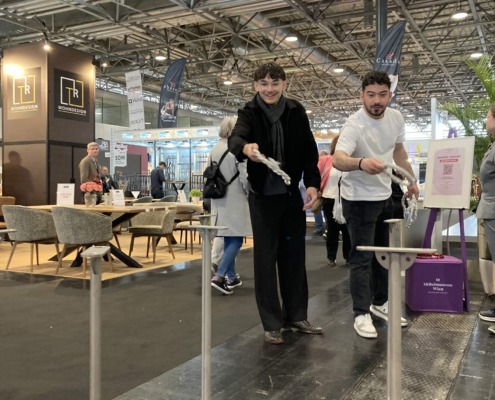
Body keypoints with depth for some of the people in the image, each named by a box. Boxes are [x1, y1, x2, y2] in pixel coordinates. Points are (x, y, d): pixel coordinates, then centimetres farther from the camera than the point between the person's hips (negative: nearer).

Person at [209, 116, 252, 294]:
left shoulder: (214, 149, 6)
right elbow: (244, 176, -13)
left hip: (219, 200, 7)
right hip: (235, 200, -7)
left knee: (228, 240, 15)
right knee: (236, 240, -2)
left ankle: (231, 277, 22)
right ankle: (219, 276, -13)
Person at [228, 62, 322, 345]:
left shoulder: (296, 112, 0)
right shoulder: (249, 112, -7)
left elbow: (310, 149, 0)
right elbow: (235, 137, -27)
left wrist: (312, 183, -13)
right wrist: (245, 147, -51)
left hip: (292, 193, 3)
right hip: (263, 196, -3)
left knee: (294, 256, 10)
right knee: (266, 258, 1)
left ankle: (297, 316, 24)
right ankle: (272, 323, 11)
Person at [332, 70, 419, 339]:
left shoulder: (396, 117, -4)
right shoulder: (354, 125, -25)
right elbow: (338, 159, -43)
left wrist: (411, 180, 18)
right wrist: (361, 162, -63)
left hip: (384, 195, 7)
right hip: (359, 199, -7)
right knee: (362, 257, -4)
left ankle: (380, 302, 33)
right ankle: (361, 314, 7)